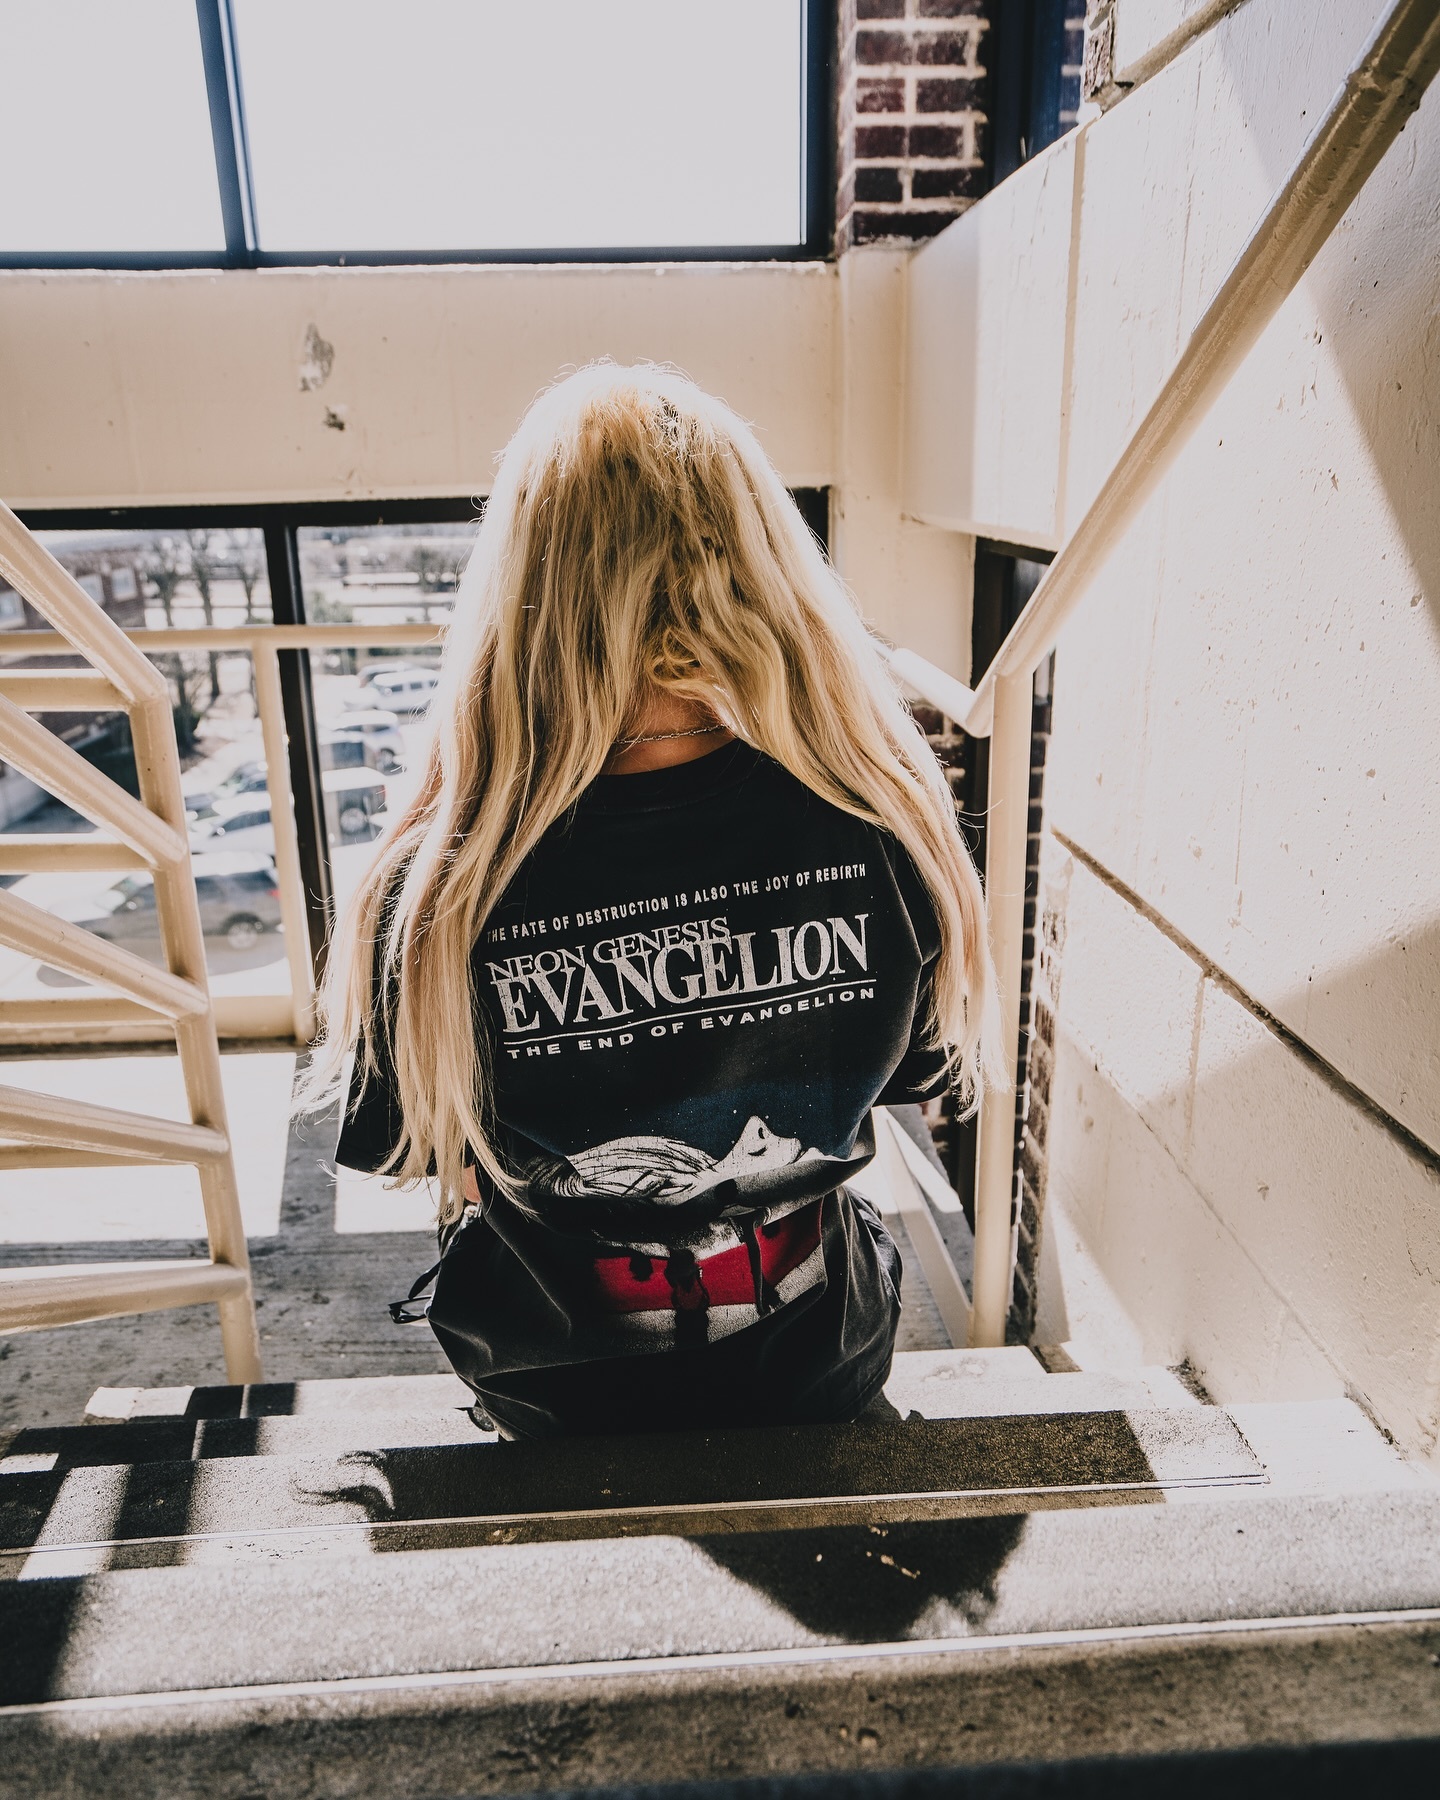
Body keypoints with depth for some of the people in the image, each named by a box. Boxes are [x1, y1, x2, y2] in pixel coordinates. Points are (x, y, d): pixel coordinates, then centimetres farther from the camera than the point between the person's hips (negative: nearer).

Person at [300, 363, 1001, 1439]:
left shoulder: (441, 894, -32)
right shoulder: (885, 838, -28)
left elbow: (400, 1149, -11)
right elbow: (925, 1070, -7)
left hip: (557, 1386, 0)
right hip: (819, 1366, 1)